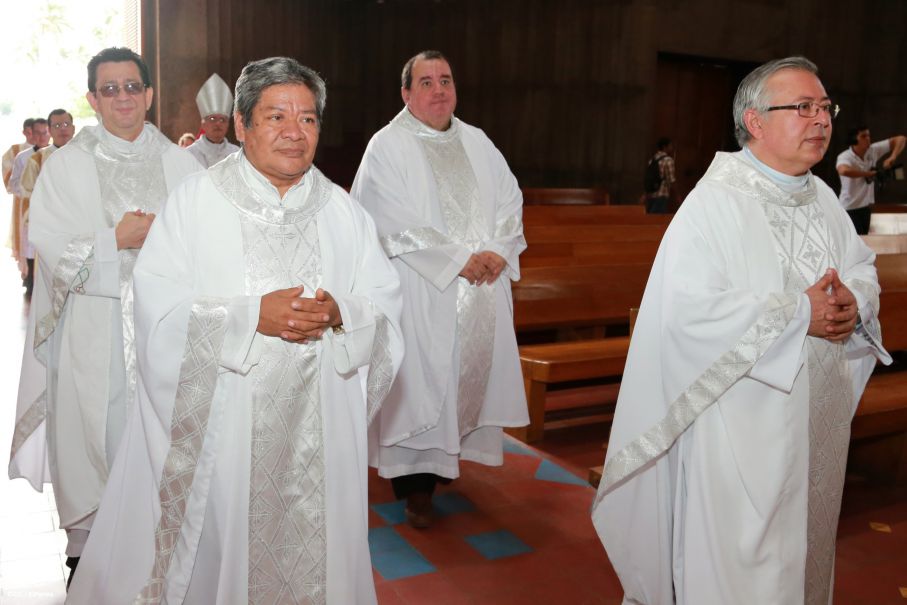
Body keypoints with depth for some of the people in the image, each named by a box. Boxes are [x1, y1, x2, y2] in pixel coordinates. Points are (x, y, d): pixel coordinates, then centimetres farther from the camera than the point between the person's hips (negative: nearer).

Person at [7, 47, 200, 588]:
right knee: (95, 427, 3)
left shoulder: (180, 163, 8)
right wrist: (117, 239, -11)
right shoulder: (66, 164, 5)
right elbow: (50, 244, -4)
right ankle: (87, 541, 19)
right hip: (94, 329, -1)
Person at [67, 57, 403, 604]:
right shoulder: (196, 201, -1)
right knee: (213, 552, 7)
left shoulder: (343, 212, 7)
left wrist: (340, 314, -16)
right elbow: (161, 315, -9)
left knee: (310, 553, 9)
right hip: (217, 427, -2)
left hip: (317, 430, 2)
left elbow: (386, 311, 4)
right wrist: (254, 316, -19)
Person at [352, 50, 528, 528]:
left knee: (473, 369, 10)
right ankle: (416, 484, 10)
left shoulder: (477, 142, 13)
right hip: (422, 292, -5)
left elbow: (509, 200, 10)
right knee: (421, 381, -1)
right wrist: (458, 259, -17)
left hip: (482, 291, 6)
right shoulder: (387, 147, -5)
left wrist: (498, 250, -9)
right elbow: (393, 223, -14)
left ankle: (448, 456, 29)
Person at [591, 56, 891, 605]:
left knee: (805, 546, 22)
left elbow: (863, 271, 12)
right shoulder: (715, 202, -17)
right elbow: (689, 309, -26)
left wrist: (855, 304, -12)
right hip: (743, 425, -7)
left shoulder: (823, 199, 8)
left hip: (820, 420, 8)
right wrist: (799, 313, -23)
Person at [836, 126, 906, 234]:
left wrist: (892, 157, -18)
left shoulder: (873, 150, -5)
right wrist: (867, 173, -31)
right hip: (850, 207, -7)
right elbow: (844, 171, -47)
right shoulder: (845, 157, -22)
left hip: (866, 205, 7)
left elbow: (900, 139, 1)